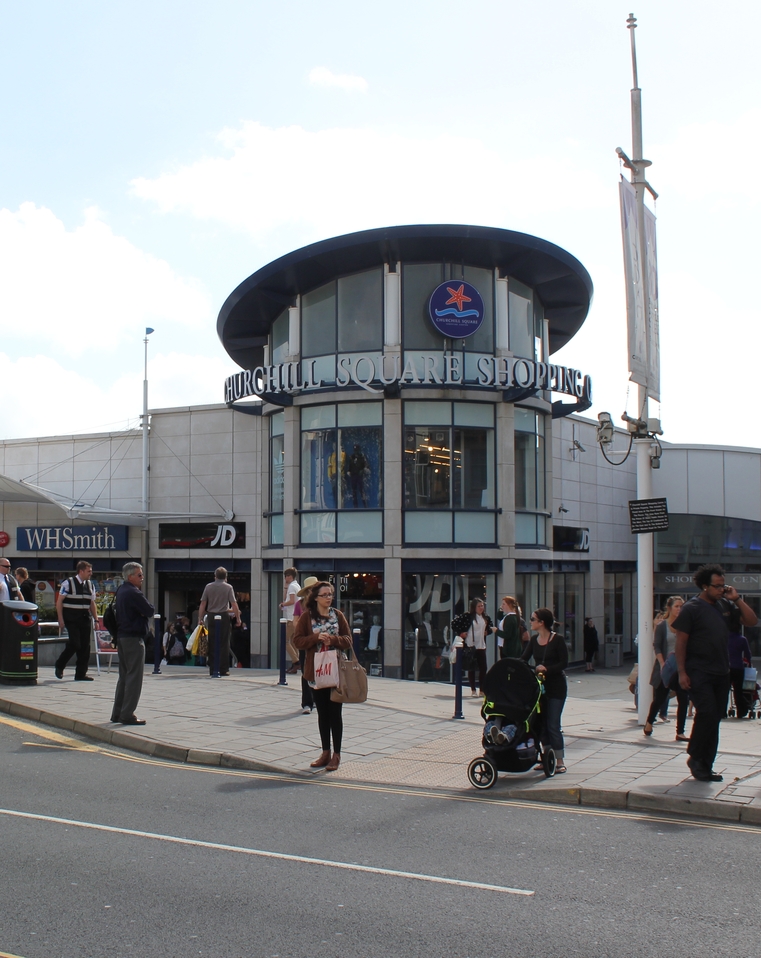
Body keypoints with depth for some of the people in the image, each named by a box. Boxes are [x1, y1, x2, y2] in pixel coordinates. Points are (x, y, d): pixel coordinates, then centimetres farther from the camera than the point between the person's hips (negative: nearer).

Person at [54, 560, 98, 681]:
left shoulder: (90, 585, 12)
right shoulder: (68, 583, -5)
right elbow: (59, 602, -5)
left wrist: (96, 619, 10)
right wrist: (61, 620, -10)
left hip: (85, 619, 6)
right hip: (71, 619, -6)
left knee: (85, 646, 2)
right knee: (75, 643, -14)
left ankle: (81, 674, 10)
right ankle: (59, 665, 10)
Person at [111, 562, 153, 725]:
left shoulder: (121, 591, 13)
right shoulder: (133, 593, -17)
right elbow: (150, 611, -16)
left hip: (121, 636, 10)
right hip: (134, 638, -10)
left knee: (124, 675, 16)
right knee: (134, 676, -6)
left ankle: (117, 713, 19)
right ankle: (127, 714, -6)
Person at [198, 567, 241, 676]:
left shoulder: (208, 587, 4)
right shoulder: (228, 587, -2)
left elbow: (202, 604, 3)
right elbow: (234, 604, -8)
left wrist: (200, 618, 8)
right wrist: (238, 618, 0)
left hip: (211, 617, 2)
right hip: (224, 617, -2)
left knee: (212, 644, 7)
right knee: (224, 644, 2)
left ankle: (212, 669, 8)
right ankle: (223, 669, -1)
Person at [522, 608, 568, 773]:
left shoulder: (558, 640, -11)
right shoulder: (534, 640, 6)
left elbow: (563, 663, -14)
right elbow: (524, 659, 2)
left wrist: (546, 669, -26)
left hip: (556, 686, -6)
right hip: (539, 685, 6)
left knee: (553, 724, -5)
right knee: (542, 723, 9)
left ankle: (560, 762, 2)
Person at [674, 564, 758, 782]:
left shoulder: (725, 605, 9)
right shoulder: (692, 608, -7)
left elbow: (752, 621, 10)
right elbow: (680, 641, -8)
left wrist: (736, 599, -2)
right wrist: (682, 672, -14)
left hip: (721, 673, 6)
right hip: (699, 672, -6)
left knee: (715, 718, 8)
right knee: (707, 713, -15)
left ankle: (705, 766, 17)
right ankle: (695, 758, 3)